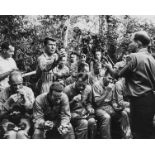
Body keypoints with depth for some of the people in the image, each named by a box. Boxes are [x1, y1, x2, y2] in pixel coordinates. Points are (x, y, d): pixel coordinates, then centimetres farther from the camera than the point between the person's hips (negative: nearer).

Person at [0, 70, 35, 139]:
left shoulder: (28, 91, 1)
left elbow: (32, 110, -2)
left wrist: (25, 98, -16)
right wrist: (9, 102, -19)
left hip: (24, 118, 0)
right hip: (8, 120, 0)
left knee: (21, 134, -29)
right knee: (11, 134, -29)